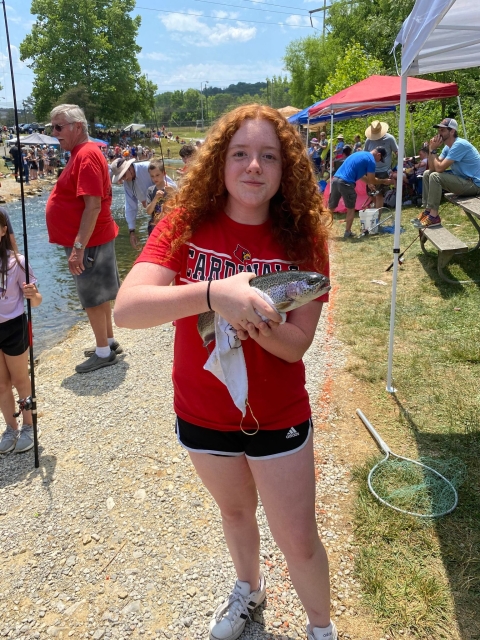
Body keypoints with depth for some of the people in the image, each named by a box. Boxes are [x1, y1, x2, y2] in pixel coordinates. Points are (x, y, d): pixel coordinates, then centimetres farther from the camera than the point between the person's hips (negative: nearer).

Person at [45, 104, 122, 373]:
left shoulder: (86, 156, -18)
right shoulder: (83, 153, 13)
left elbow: (93, 205, -25)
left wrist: (78, 247, -27)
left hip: (89, 242, -10)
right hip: (94, 239, 10)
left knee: (94, 298, 0)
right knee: (99, 295, 17)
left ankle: (103, 352, 11)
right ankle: (109, 342, 29)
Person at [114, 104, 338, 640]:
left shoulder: (303, 238, -13)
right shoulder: (185, 223, -14)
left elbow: (296, 344, -15)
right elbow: (126, 309, -29)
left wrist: (255, 322, -36)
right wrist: (215, 295, -44)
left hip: (278, 417, -1)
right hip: (202, 414, 2)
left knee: (298, 541, 11)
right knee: (235, 511, 27)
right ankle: (249, 589, 59)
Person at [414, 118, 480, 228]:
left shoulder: (459, 145, -21)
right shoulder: (447, 147, 8)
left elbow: (439, 168, -25)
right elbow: (432, 168, 4)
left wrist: (433, 150, -13)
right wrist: (431, 149, -6)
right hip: (462, 178, 10)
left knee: (435, 176, -27)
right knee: (427, 173, 11)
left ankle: (433, 217, -20)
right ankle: (427, 210, 7)